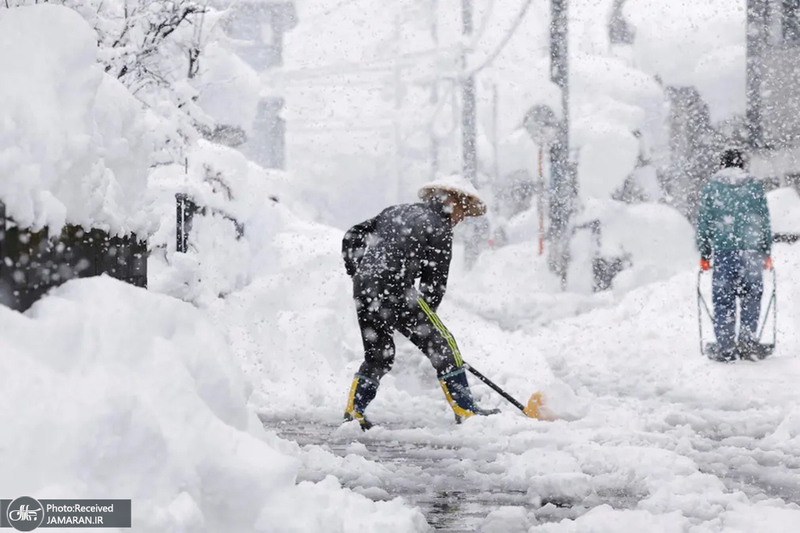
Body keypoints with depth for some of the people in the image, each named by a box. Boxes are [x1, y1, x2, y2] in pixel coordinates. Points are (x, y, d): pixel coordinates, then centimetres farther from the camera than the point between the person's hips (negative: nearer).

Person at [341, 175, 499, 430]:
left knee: (378, 355, 21)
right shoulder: (439, 229, 1)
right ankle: (465, 411, 1)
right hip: (395, 291, -7)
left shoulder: (397, 211, 22)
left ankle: (353, 410, 15)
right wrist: (424, 317, 12)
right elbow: (435, 282, 1)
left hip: (364, 290, 7)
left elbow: (352, 237, 22)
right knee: (442, 345, 2)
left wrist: (357, 273, 29)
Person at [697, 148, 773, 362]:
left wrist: (704, 255, 11)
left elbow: (704, 224, 5)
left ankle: (725, 348, -1)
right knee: (751, 295, 13)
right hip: (751, 250, 1)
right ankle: (747, 339, 3)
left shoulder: (711, 188, 4)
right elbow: (765, 222, 9)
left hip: (722, 251, -1)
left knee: (723, 300, 2)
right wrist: (767, 253, 15)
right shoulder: (755, 186, 6)